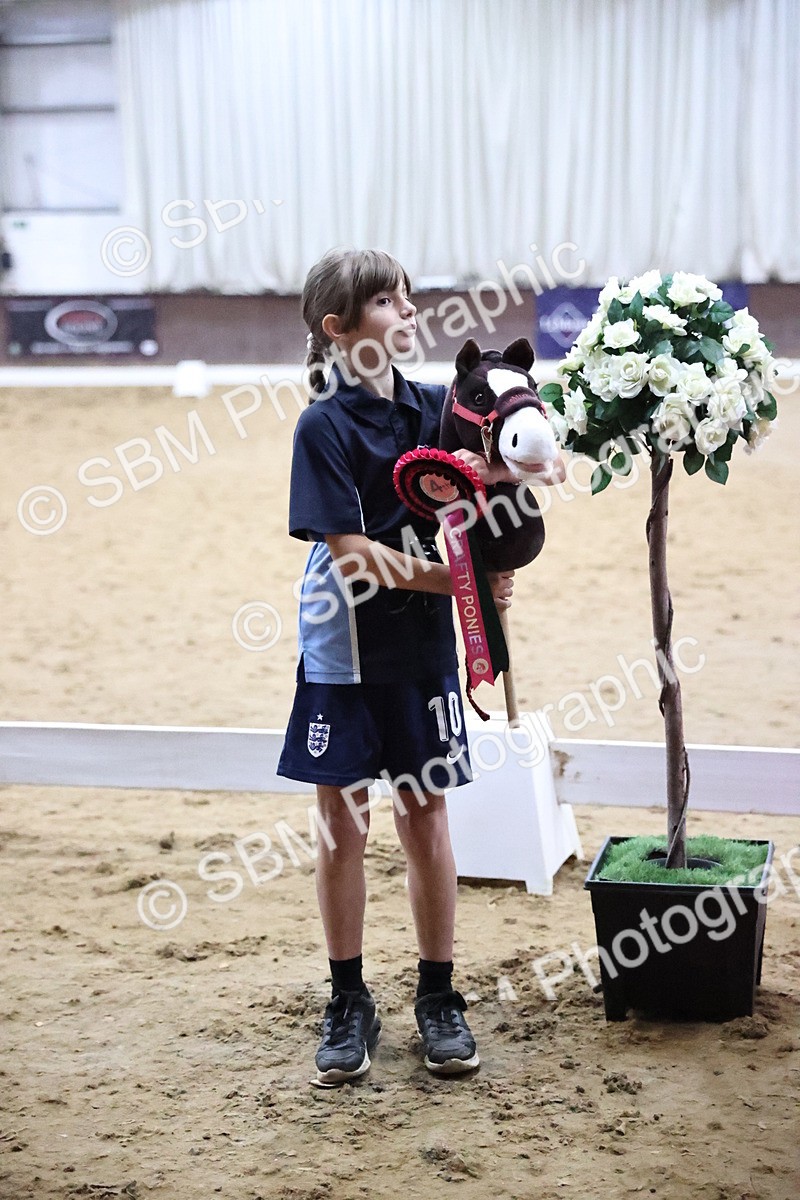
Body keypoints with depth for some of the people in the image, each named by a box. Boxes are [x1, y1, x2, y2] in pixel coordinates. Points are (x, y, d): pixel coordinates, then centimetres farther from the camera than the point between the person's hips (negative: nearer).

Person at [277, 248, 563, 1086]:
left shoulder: (434, 407, 3)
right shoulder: (324, 427, -11)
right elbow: (351, 550, -16)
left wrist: (494, 475, -17)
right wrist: (462, 583, -17)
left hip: (421, 647, 3)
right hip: (343, 650, -3)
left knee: (426, 821, 8)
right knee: (342, 826, 6)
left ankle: (438, 996, 22)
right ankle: (348, 1001, 21)